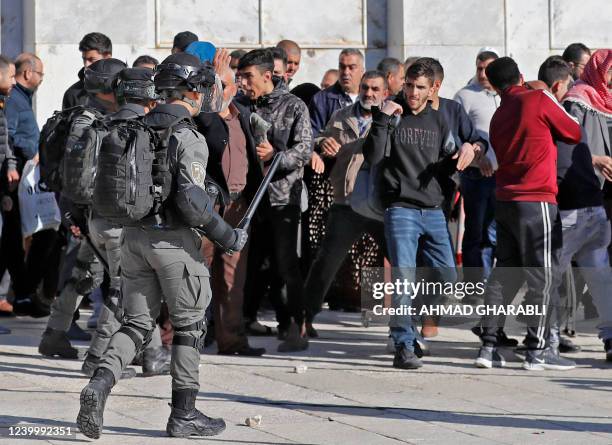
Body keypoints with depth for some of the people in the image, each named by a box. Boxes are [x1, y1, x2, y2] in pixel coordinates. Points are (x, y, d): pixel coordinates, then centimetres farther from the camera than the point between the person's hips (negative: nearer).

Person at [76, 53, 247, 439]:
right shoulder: (189, 138, -14)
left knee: (137, 324, 11)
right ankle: (184, 414, 11)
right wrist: (228, 236, -12)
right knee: (190, 325, 7)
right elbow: (191, 199, -21)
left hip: (134, 234, 6)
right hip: (173, 240, -6)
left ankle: (99, 385, -11)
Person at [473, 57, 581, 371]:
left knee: (504, 273, 11)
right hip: (537, 201, -7)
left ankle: (488, 346, 8)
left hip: (505, 200, 7)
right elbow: (575, 133, 1)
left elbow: (500, 154, 16)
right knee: (541, 275, -2)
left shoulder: (498, 116, 14)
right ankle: (538, 350, -3)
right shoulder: (539, 100, -5)